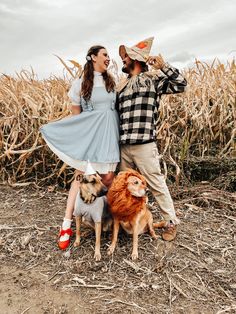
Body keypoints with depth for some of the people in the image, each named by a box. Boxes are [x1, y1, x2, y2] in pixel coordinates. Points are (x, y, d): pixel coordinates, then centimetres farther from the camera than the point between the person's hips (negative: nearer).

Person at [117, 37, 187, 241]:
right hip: (124, 146, 7)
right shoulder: (122, 85, 20)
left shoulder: (152, 78, 1)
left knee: (156, 185, 1)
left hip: (144, 145, -7)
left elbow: (181, 85, -7)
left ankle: (172, 222, 19)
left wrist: (164, 67, -14)